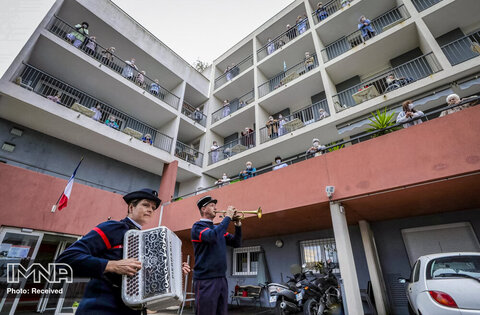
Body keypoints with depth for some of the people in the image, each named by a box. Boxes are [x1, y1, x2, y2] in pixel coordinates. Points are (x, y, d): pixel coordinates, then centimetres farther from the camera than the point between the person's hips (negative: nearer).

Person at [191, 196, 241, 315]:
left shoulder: (218, 228, 16)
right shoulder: (198, 226, -7)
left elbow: (236, 243, 15)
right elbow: (212, 236, -27)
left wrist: (238, 226, 0)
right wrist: (228, 217, -18)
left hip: (221, 278, 7)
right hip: (205, 279, -7)